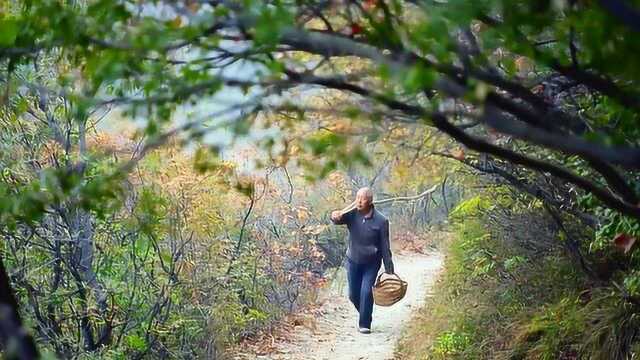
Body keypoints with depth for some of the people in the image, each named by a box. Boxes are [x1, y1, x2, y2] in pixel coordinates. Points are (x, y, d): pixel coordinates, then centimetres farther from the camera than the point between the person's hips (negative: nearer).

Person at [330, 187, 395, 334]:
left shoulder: (381, 221, -16)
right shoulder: (352, 215, -11)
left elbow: (385, 247, -11)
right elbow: (339, 219, -29)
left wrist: (389, 270, -9)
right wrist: (335, 217, -54)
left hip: (371, 263, -3)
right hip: (353, 261, 3)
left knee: (366, 291, -13)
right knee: (353, 295, 10)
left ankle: (365, 324, 1)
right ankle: (365, 315, 38)